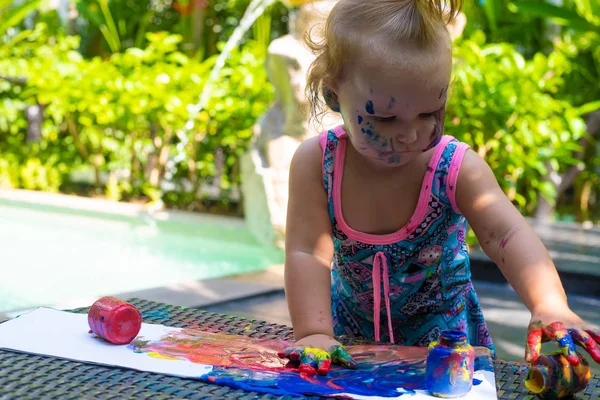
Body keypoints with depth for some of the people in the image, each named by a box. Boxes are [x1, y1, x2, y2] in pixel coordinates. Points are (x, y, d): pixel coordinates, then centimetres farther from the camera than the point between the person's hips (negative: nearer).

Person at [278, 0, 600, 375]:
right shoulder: (316, 163, -21)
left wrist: (550, 306, -52)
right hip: (350, 327, 1)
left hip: (441, 329, 0)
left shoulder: (457, 168, -23)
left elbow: (509, 235, -34)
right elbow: (307, 253, -23)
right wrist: (313, 334, -35)